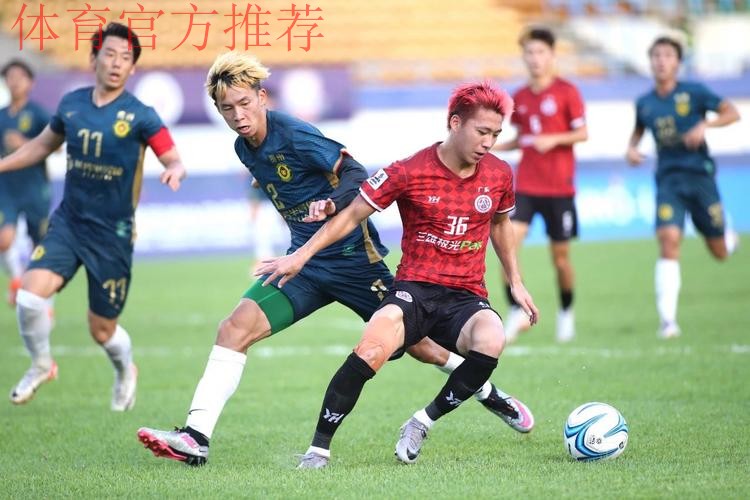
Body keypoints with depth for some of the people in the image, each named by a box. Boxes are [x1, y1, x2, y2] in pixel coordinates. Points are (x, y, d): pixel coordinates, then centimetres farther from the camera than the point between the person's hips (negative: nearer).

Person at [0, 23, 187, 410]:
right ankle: (41, 366, 9)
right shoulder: (71, 103, 1)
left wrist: (174, 171, -35)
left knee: (102, 331, 6)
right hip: (67, 223, 2)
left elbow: (173, 160, -11)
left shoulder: (139, 116, -10)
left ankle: (126, 371, 42)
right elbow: (44, 144, 19)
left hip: (112, 235, -2)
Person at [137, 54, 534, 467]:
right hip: (306, 263, 6)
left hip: (353, 259, -6)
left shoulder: (294, 136, -18)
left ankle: (490, 394, 33)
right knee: (235, 328, -15)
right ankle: (196, 438, -20)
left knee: (415, 343, 6)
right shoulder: (245, 148, 4)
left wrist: (331, 203, -41)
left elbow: (357, 176, -21)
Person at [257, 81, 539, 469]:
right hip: (414, 289, -2)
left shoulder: (499, 175, 5)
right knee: (373, 349, -32)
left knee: (491, 340, -33)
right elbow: (352, 215, 2)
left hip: (466, 298, 3)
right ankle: (319, 448, -18)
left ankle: (423, 423, -12)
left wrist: (515, 283, 25)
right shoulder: (409, 173, -6)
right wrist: (302, 255, -4)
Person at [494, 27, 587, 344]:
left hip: (559, 187, -3)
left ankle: (566, 314, 26)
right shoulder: (519, 98, 8)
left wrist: (554, 139, -20)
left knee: (560, 255, 4)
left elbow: (582, 133, -4)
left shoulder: (566, 92, -5)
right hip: (525, 185, 3)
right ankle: (517, 313, -8)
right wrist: (493, 147, 6)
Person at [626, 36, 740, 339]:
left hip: (700, 175, -1)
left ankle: (729, 237, 48)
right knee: (669, 240, -21)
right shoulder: (644, 103, 6)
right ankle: (667, 319, -21)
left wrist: (705, 125, -24)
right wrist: (631, 149, 4)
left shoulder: (693, 93, -4)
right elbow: (638, 131, 25)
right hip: (668, 180, 1)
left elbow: (732, 113, -7)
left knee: (720, 253, 7)